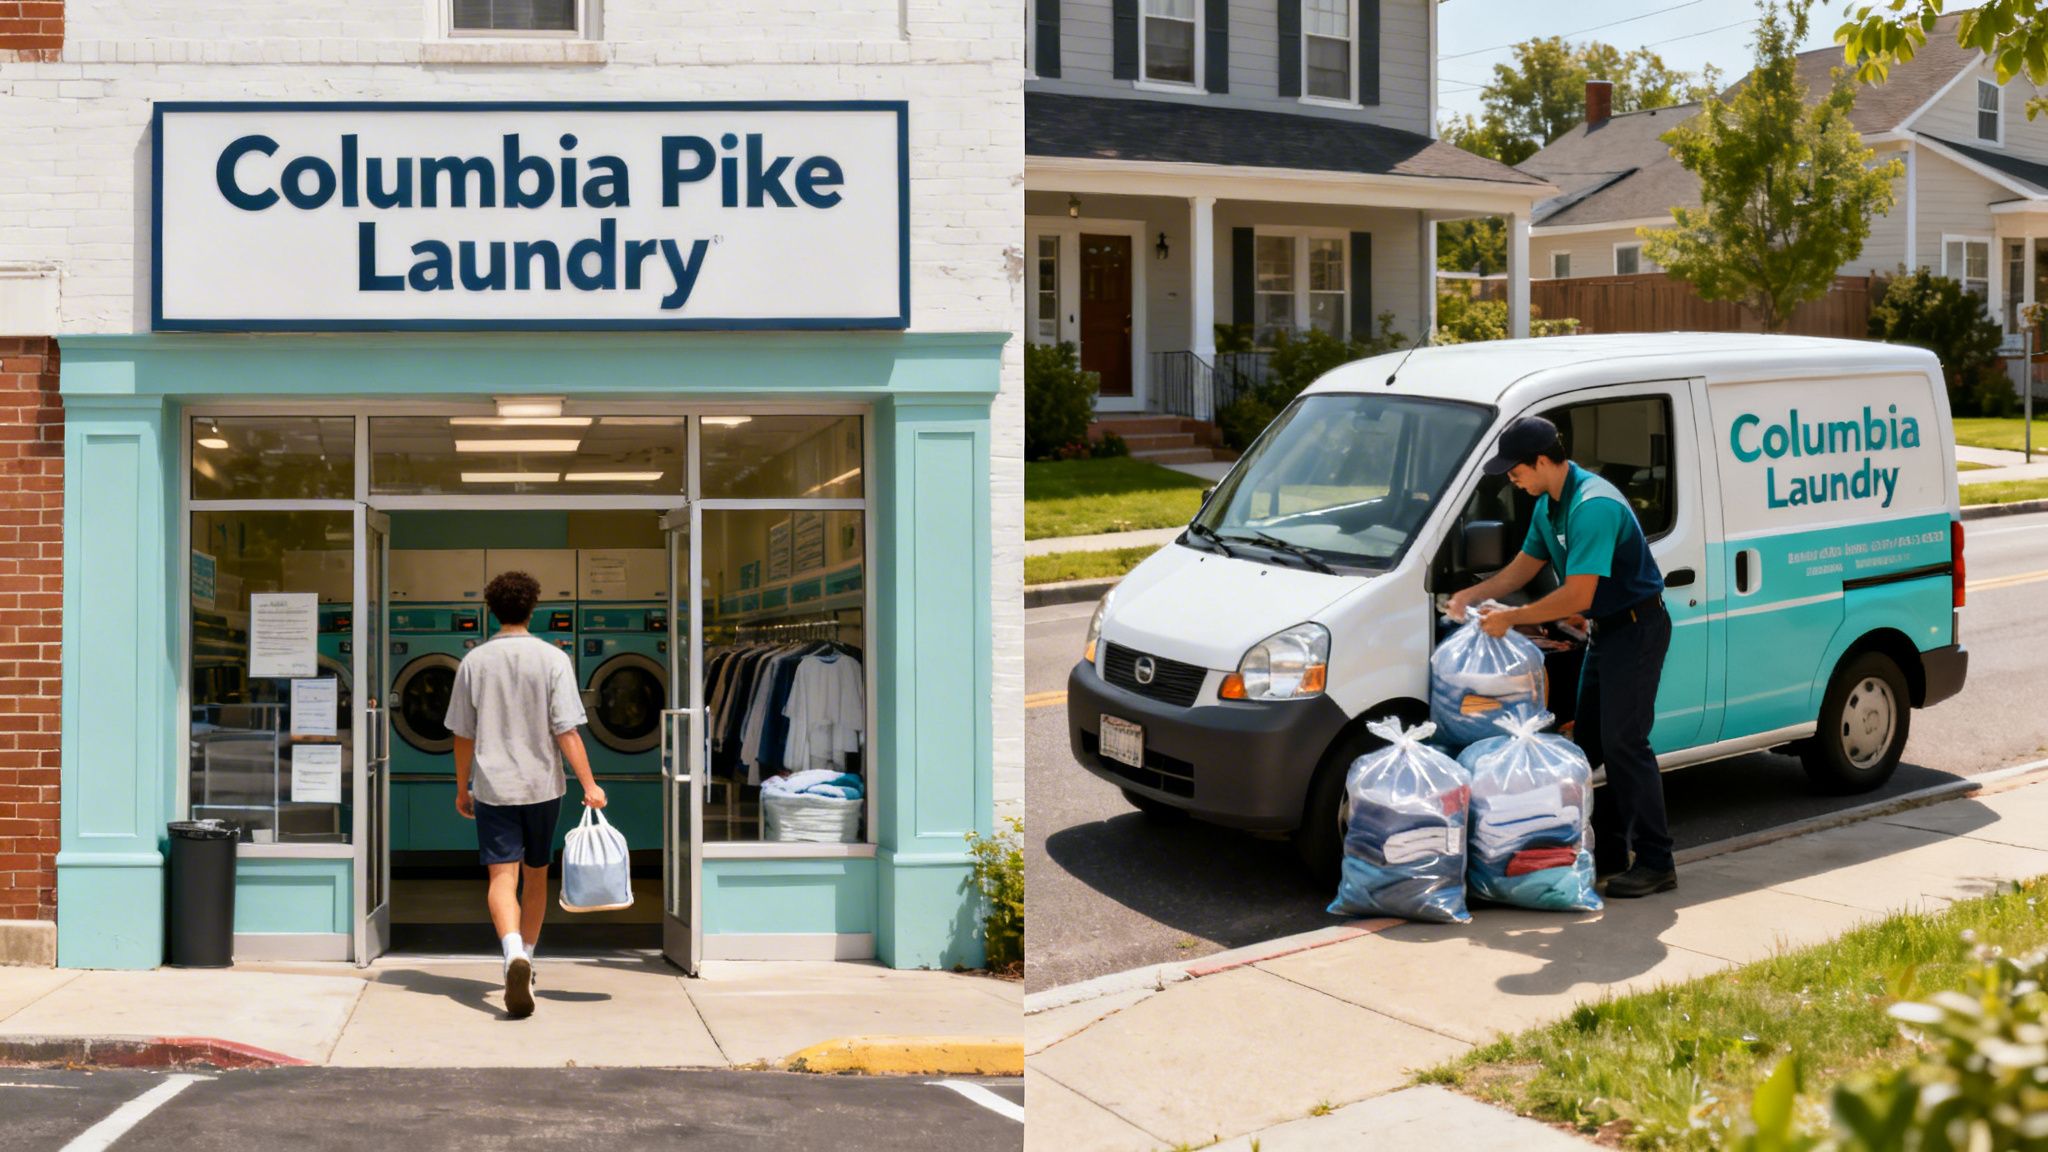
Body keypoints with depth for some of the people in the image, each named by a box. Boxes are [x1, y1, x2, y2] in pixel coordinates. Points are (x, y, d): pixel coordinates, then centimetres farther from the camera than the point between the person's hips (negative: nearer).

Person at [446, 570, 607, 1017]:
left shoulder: (474, 661, -1)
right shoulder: (552, 659, -6)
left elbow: (463, 735, 4)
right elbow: (567, 732, -11)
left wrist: (462, 788, 16)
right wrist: (590, 786, -7)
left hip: (492, 786, 0)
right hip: (542, 785, 1)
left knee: (502, 876, -6)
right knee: (535, 875, 17)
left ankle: (514, 954, -30)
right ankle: (525, 958, 28)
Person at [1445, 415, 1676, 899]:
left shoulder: (1594, 506, -26)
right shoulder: (1549, 505, 6)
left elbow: (1577, 595, -29)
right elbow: (1524, 566, 18)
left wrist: (1511, 618, -21)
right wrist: (1472, 596, 5)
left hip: (1636, 628, -10)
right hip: (1605, 630, 10)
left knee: (1624, 743, -10)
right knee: (1590, 744, 11)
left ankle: (1656, 862, -5)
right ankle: (1608, 849, 19)